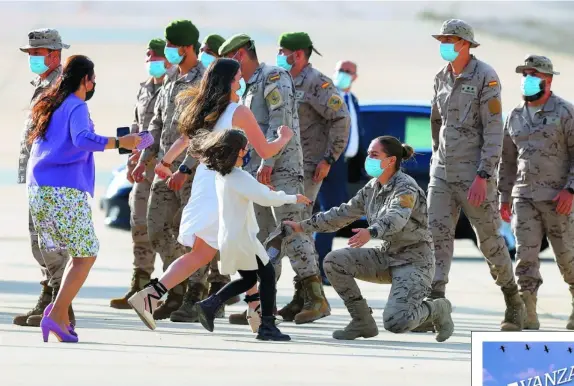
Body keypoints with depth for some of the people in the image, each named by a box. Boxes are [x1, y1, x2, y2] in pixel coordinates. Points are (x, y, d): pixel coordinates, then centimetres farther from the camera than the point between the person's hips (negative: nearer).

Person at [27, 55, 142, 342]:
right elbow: (82, 139, -26)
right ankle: (56, 316, -13)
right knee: (86, 256, -2)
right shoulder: (76, 108, -7)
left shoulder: (50, 105, 17)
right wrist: (120, 143, -31)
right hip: (65, 191, -8)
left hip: (38, 189, 8)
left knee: (81, 254, 17)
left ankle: (60, 311, 7)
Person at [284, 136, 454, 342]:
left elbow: (396, 218, -38)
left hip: (414, 261, -8)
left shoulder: (406, 187, -19)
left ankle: (437, 309, 8)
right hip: (387, 257, 8)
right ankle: (362, 322, 1)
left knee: (395, 323, -26)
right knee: (334, 261, -11)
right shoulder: (372, 188, 6)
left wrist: (371, 232, -58)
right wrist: (303, 226, 8)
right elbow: (344, 213, 12)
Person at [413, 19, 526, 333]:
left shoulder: (485, 77, -12)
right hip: (443, 172, 6)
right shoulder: (442, 78, 8)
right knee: (437, 236, -7)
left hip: (475, 173, -6)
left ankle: (513, 303, 23)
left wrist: (483, 176, -23)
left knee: (489, 239, 4)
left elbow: (494, 131, -17)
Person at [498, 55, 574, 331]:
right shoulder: (515, 117, 12)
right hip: (524, 198, 4)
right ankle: (527, 316, -10)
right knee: (525, 255, -8)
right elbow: (507, 160, 19)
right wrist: (504, 198, 15)